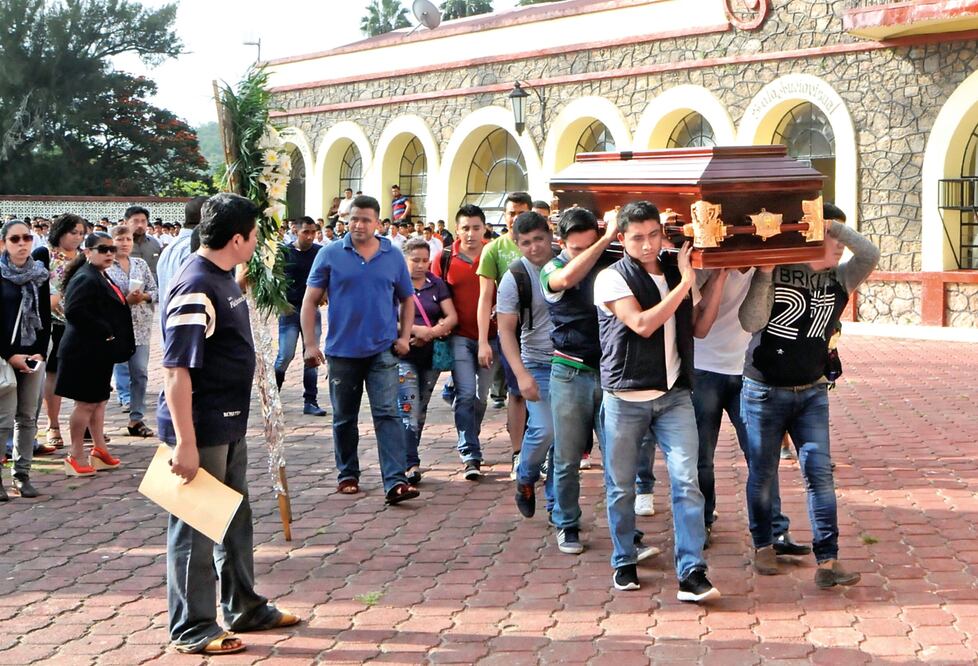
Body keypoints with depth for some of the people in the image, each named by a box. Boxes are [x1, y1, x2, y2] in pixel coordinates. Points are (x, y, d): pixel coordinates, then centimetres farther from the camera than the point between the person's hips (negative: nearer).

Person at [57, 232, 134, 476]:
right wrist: (105, 332, -22)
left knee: (99, 401, 16)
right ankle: (75, 458, 5)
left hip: (100, 351, 10)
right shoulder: (85, 279, -17)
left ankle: (100, 450, 25)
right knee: (86, 403, -4)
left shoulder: (102, 277, 15)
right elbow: (74, 311, -28)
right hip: (86, 352, -10)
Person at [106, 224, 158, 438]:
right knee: (119, 369, -2)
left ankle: (137, 418, 8)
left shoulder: (141, 264, 12)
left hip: (141, 325, 4)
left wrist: (144, 296, -8)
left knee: (140, 372, 3)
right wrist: (125, 300, -18)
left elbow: (155, 291, 11)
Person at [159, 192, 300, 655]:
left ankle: (244, 608, 35)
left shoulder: (223, 278, 10)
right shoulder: (195, 288, -22)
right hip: (200, 429, -10)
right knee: (196, 530, 2)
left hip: (228, 425, 10)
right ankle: (192, 629, 14)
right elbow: (176, 369, -25)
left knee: (235, 520, 20)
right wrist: (185, 442, -26)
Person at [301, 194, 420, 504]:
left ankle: (395, 481, -13)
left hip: (382, 350, 0)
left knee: (387, 414, -9)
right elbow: (310, 300, 0)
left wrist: (404, 336, 2)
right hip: (342, 350, 0)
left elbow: (407, 299, 14)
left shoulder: (393, 256, 4)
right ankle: (347, 474, 29)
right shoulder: (330, 254, -1)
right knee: (344, 417, 12)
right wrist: (310, 344, -7)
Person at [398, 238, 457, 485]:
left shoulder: (437, 284, 9)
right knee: (409, 411, -13)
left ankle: (410, 461, 20)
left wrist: (431, 332, -15)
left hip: (431, 355, 4)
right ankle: (411, 465, -17)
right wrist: (415, 330, -20)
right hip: (404, 356, -4)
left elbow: (452, 317, 2)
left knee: (421, 411, 10)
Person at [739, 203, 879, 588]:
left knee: (820, 473, -5)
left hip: (812, 393, 3)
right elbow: (750, 322, -17)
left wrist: (835, 225, -20)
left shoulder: (839, 279, 3)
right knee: (762, 474, 8)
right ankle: (763, 547, 28)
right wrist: (765, 274, -23)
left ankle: (827, 562, -5)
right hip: (764, 392, -3)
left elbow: (870, 255, -15)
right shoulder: (775, 272, -9)